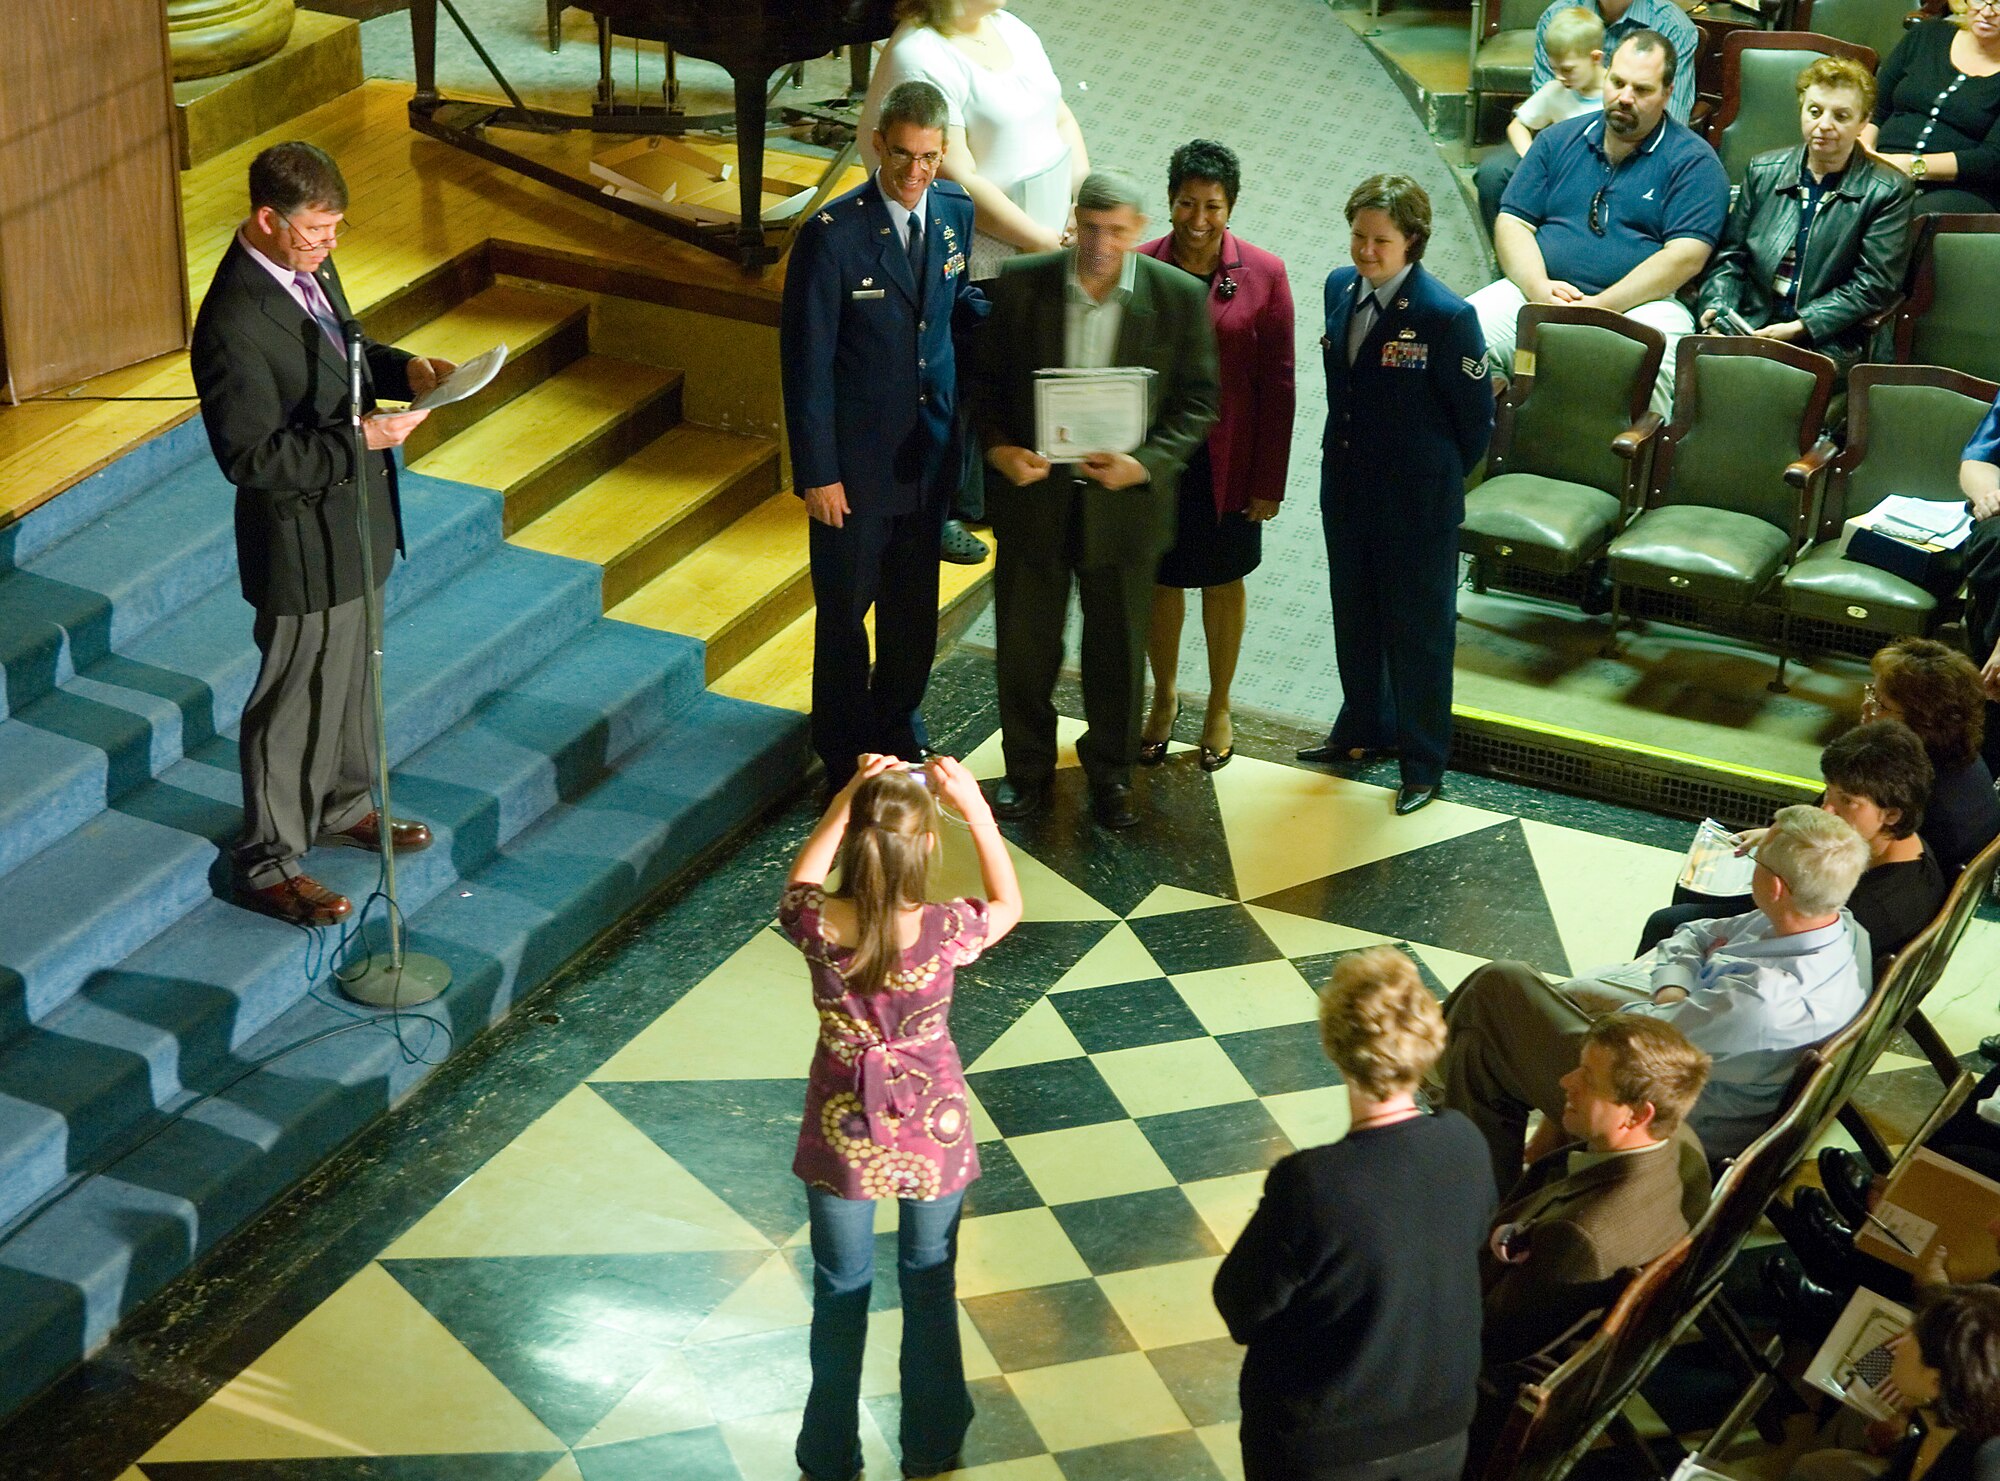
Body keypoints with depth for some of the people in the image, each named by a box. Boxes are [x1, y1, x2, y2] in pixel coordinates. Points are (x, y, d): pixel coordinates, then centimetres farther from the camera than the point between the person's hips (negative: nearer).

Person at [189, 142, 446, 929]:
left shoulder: (309, 268, -2)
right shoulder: (235, 325, -30)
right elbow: (251, 458, -28)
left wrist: (402, 368, -4)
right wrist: (359, 437, -30)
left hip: (354, 517, 9)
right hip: (304, 540, -9)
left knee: (349, 676, 26)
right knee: (296, 697, 6)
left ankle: (342, 804, 47)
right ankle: (268, 859, 23)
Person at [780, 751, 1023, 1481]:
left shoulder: (817, 926, -24)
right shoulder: (946, 931, -28)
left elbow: (800, 882, 2)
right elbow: (1009, 905, -4)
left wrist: (847, 797, -5)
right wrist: (975, 806, -9)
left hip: (842, 1134, 1)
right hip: (930, 1134, -1)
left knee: (840, 1294, 21)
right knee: (930, 1289, 23)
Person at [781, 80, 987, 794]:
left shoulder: (955, 212, -3)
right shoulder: (833, 233, -21)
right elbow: (806, 361, -16)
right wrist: (816, 472, -16)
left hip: (928, 450, 5)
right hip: (856, 459, -5)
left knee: (915, 608, 20)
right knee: (845, 609, 10)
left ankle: (898, 732, 41)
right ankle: (846, 755, 28)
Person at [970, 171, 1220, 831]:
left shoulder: (1179, 296, -8)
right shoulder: (1021, 283, -5)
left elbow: (1198, 399, -3)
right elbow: (989, 378, 3)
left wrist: (1146, 463, -17)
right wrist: (998, 447, -15)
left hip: (1124, 500, -1)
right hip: (1034, 489, 1)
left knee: (1117, 646, 12)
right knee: (1024, 640, 12)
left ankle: (1111, 771, 33)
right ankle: (1027, 768, 32)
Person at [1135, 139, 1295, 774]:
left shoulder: (1263, 275, -8)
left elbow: (1277, 383, -5)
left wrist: (1270, 479, -6)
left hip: (1227, 462, -1)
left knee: (1223, 580, 14)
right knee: (1161, 579, 13)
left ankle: (1219, 708, 31)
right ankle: (1164, 698, 34)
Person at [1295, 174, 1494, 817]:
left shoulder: (1446, 315, -22)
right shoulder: (1340, 287, -1)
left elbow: (1475, 416, -11)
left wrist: (1440, 477, 0)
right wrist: (1347, 453, 15)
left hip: (1419, 503, -7)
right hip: (1347, 490, 7)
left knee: (1419, 628, 7)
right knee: (1354, 616, 22)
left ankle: (1423, 760, 22)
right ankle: (1363, 726, 43)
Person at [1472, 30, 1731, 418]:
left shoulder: (1693, 161, 3)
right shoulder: (1558, 140, 16)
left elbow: (1685, 256, -7)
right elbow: (1512, 222, 12)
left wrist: (1601, 306, -16)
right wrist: (1539, 289, -9)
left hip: (1639, 303, -4)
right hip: (1538, 292, 4)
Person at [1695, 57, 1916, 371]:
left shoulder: (1889, 191, 3)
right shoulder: (1762, 171, 17)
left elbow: (1873, 284, -3)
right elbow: (1729, 256, 19)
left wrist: (1799, 327, -12)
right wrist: (1717, 309, -2)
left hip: (1826, 343, -4)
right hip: (1749, 331, 4)